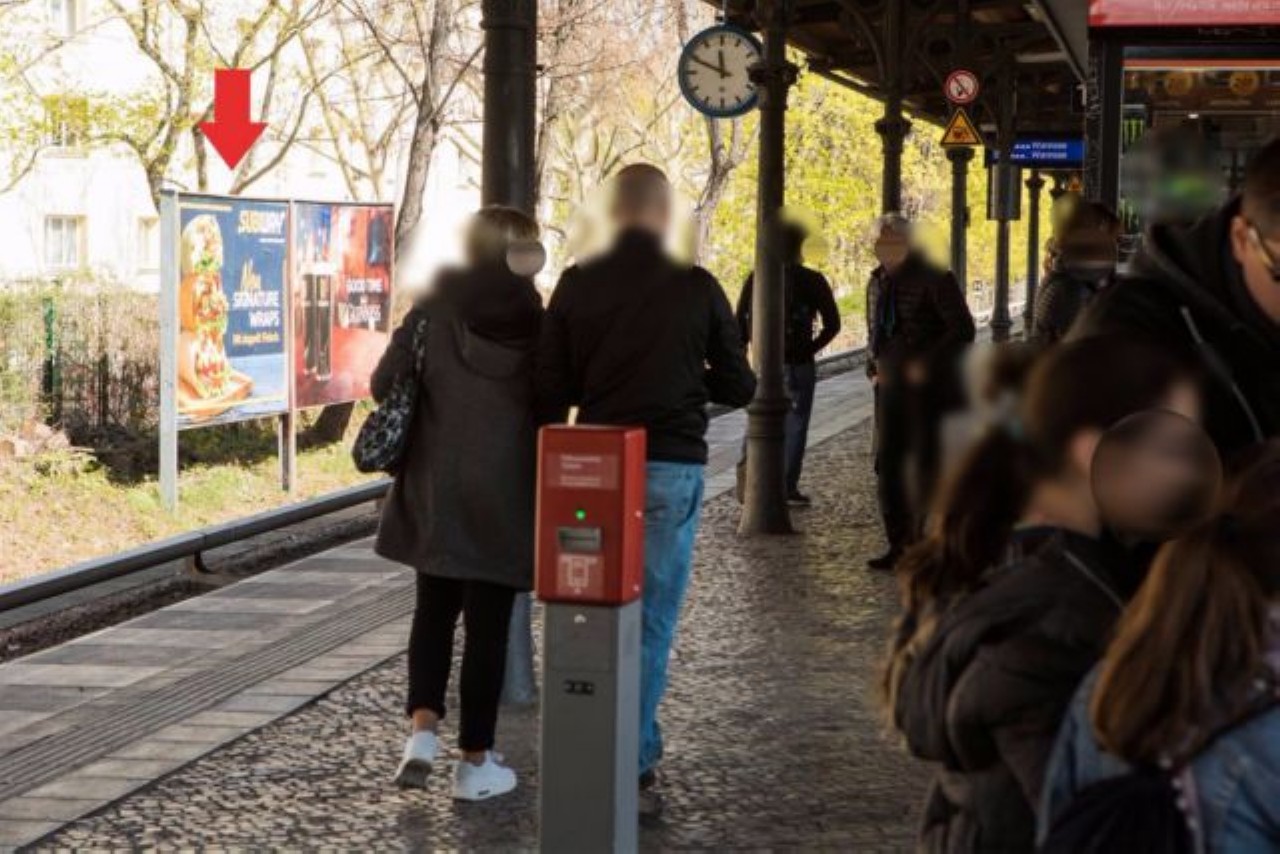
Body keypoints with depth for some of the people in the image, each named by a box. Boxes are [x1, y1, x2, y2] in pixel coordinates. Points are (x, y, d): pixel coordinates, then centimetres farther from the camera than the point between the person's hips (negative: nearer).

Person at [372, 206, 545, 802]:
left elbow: (385, 383, -7)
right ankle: (474, 762, 11)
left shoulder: (433, 311, -4)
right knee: (487, 623, 7)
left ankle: (423, 730, 1)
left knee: (434, 609, 18)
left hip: (435, 489, 1)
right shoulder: (536, 323, -6)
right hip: (505, 495, -1)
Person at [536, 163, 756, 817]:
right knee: (651, 620, 3)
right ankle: (631, 768, 3)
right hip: (671, 468, -2)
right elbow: (738, 388, 2)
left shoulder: (577, 284, 0)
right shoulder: (697, 288, -4)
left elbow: (550, 389, 1)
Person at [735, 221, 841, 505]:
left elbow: (740, 320, 2)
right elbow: (833, 323, -8)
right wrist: (811, 348, 2)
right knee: (795, 423, 5)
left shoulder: (756, 278, 3)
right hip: (798, 364, -3)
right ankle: (788, 487, 4)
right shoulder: (812, 281, -5)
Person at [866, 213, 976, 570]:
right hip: (890, 385, 7)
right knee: (888, 464, 7)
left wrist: (925, 364, -19)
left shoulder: (934, 279, -11)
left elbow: (963, 330, -14)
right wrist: (873, 367, 8)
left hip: (928, 387, -7)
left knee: (926, 463, -3)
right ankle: (899, 543, 16)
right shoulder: (878, 281, 11)